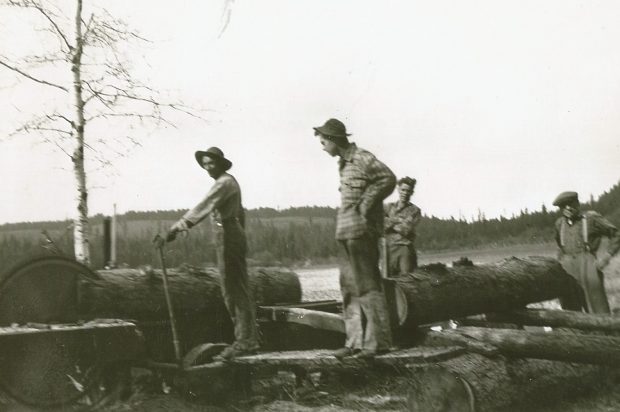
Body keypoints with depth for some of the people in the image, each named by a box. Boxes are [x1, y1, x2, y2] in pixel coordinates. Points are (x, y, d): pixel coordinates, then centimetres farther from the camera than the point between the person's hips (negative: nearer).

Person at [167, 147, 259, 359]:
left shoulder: (224, 183, -12)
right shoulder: (229, 181, 19)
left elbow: (203, 207, -24)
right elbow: (239, 213, 24)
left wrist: (178, 227, -29)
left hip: (228, 236, -10)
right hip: (232, 236, 10)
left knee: (235, 290, -8)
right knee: (232, 290, 11)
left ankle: (246, 340, -6)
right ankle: (246, 338, 16)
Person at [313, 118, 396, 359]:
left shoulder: (362, 158, -10)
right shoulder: (344, 164, 17)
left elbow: (388, 178, -20)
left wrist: (365, 206, -17)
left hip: (361, 230, -10)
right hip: (347, 232, 10)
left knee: (367, 285, -7)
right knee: (350, 286, 10)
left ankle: (379, 340, -1)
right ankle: (357, 341, 15)